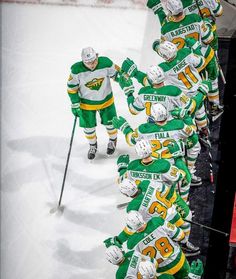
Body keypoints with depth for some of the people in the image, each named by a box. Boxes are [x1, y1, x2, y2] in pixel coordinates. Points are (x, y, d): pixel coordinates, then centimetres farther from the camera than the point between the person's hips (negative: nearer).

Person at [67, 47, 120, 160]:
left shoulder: (106, 63, -25)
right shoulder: (77, 70, -26)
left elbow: (117, 74, -8)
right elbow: (72, 87, -12)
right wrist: (75, 104, -9)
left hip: (106, 100, 1)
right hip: (86, 103, -1)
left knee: (109, 123, 17)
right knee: (88, 127, 10)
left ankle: (113, 140, 49)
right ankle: (93, 146, 41)